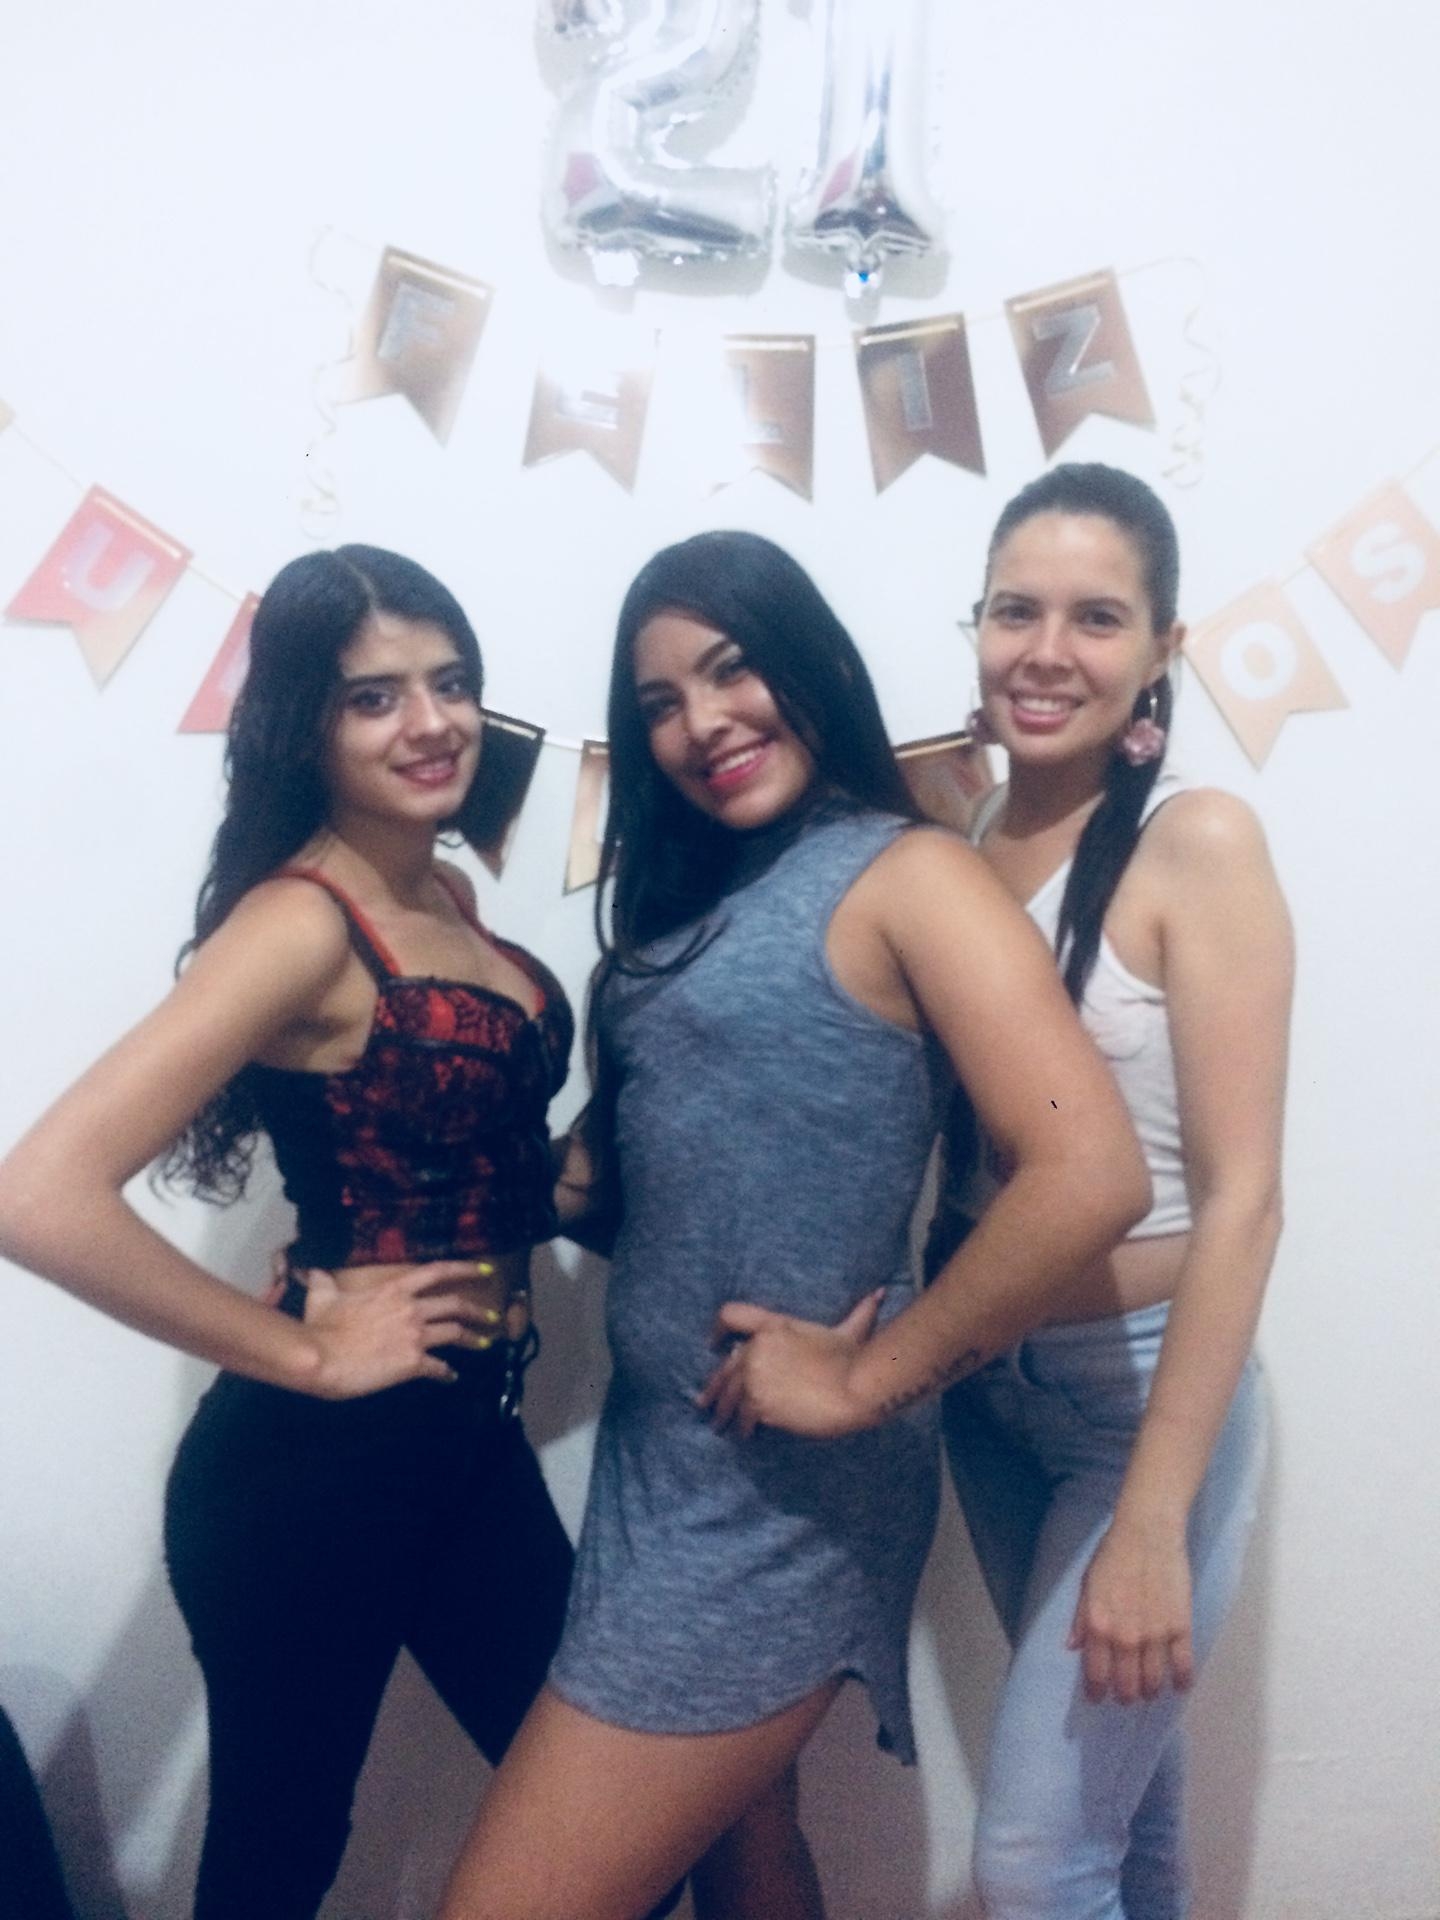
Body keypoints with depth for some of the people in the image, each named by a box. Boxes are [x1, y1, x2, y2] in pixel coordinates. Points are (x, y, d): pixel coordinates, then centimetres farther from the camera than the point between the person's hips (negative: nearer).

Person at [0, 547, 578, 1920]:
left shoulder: (449, 895, 5)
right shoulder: (302, 921, -19)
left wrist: (583, 1172, -2)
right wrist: (307, 1355, -20)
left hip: (471, 1431, 8)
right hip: (319, 1458, -7)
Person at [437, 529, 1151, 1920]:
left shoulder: (904, 874, -13)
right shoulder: (701, 893, 13)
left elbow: (1090, 1178, -25)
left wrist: (868, 1379, -19)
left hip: (777, 1481, -8)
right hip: (662, 1446, 8)